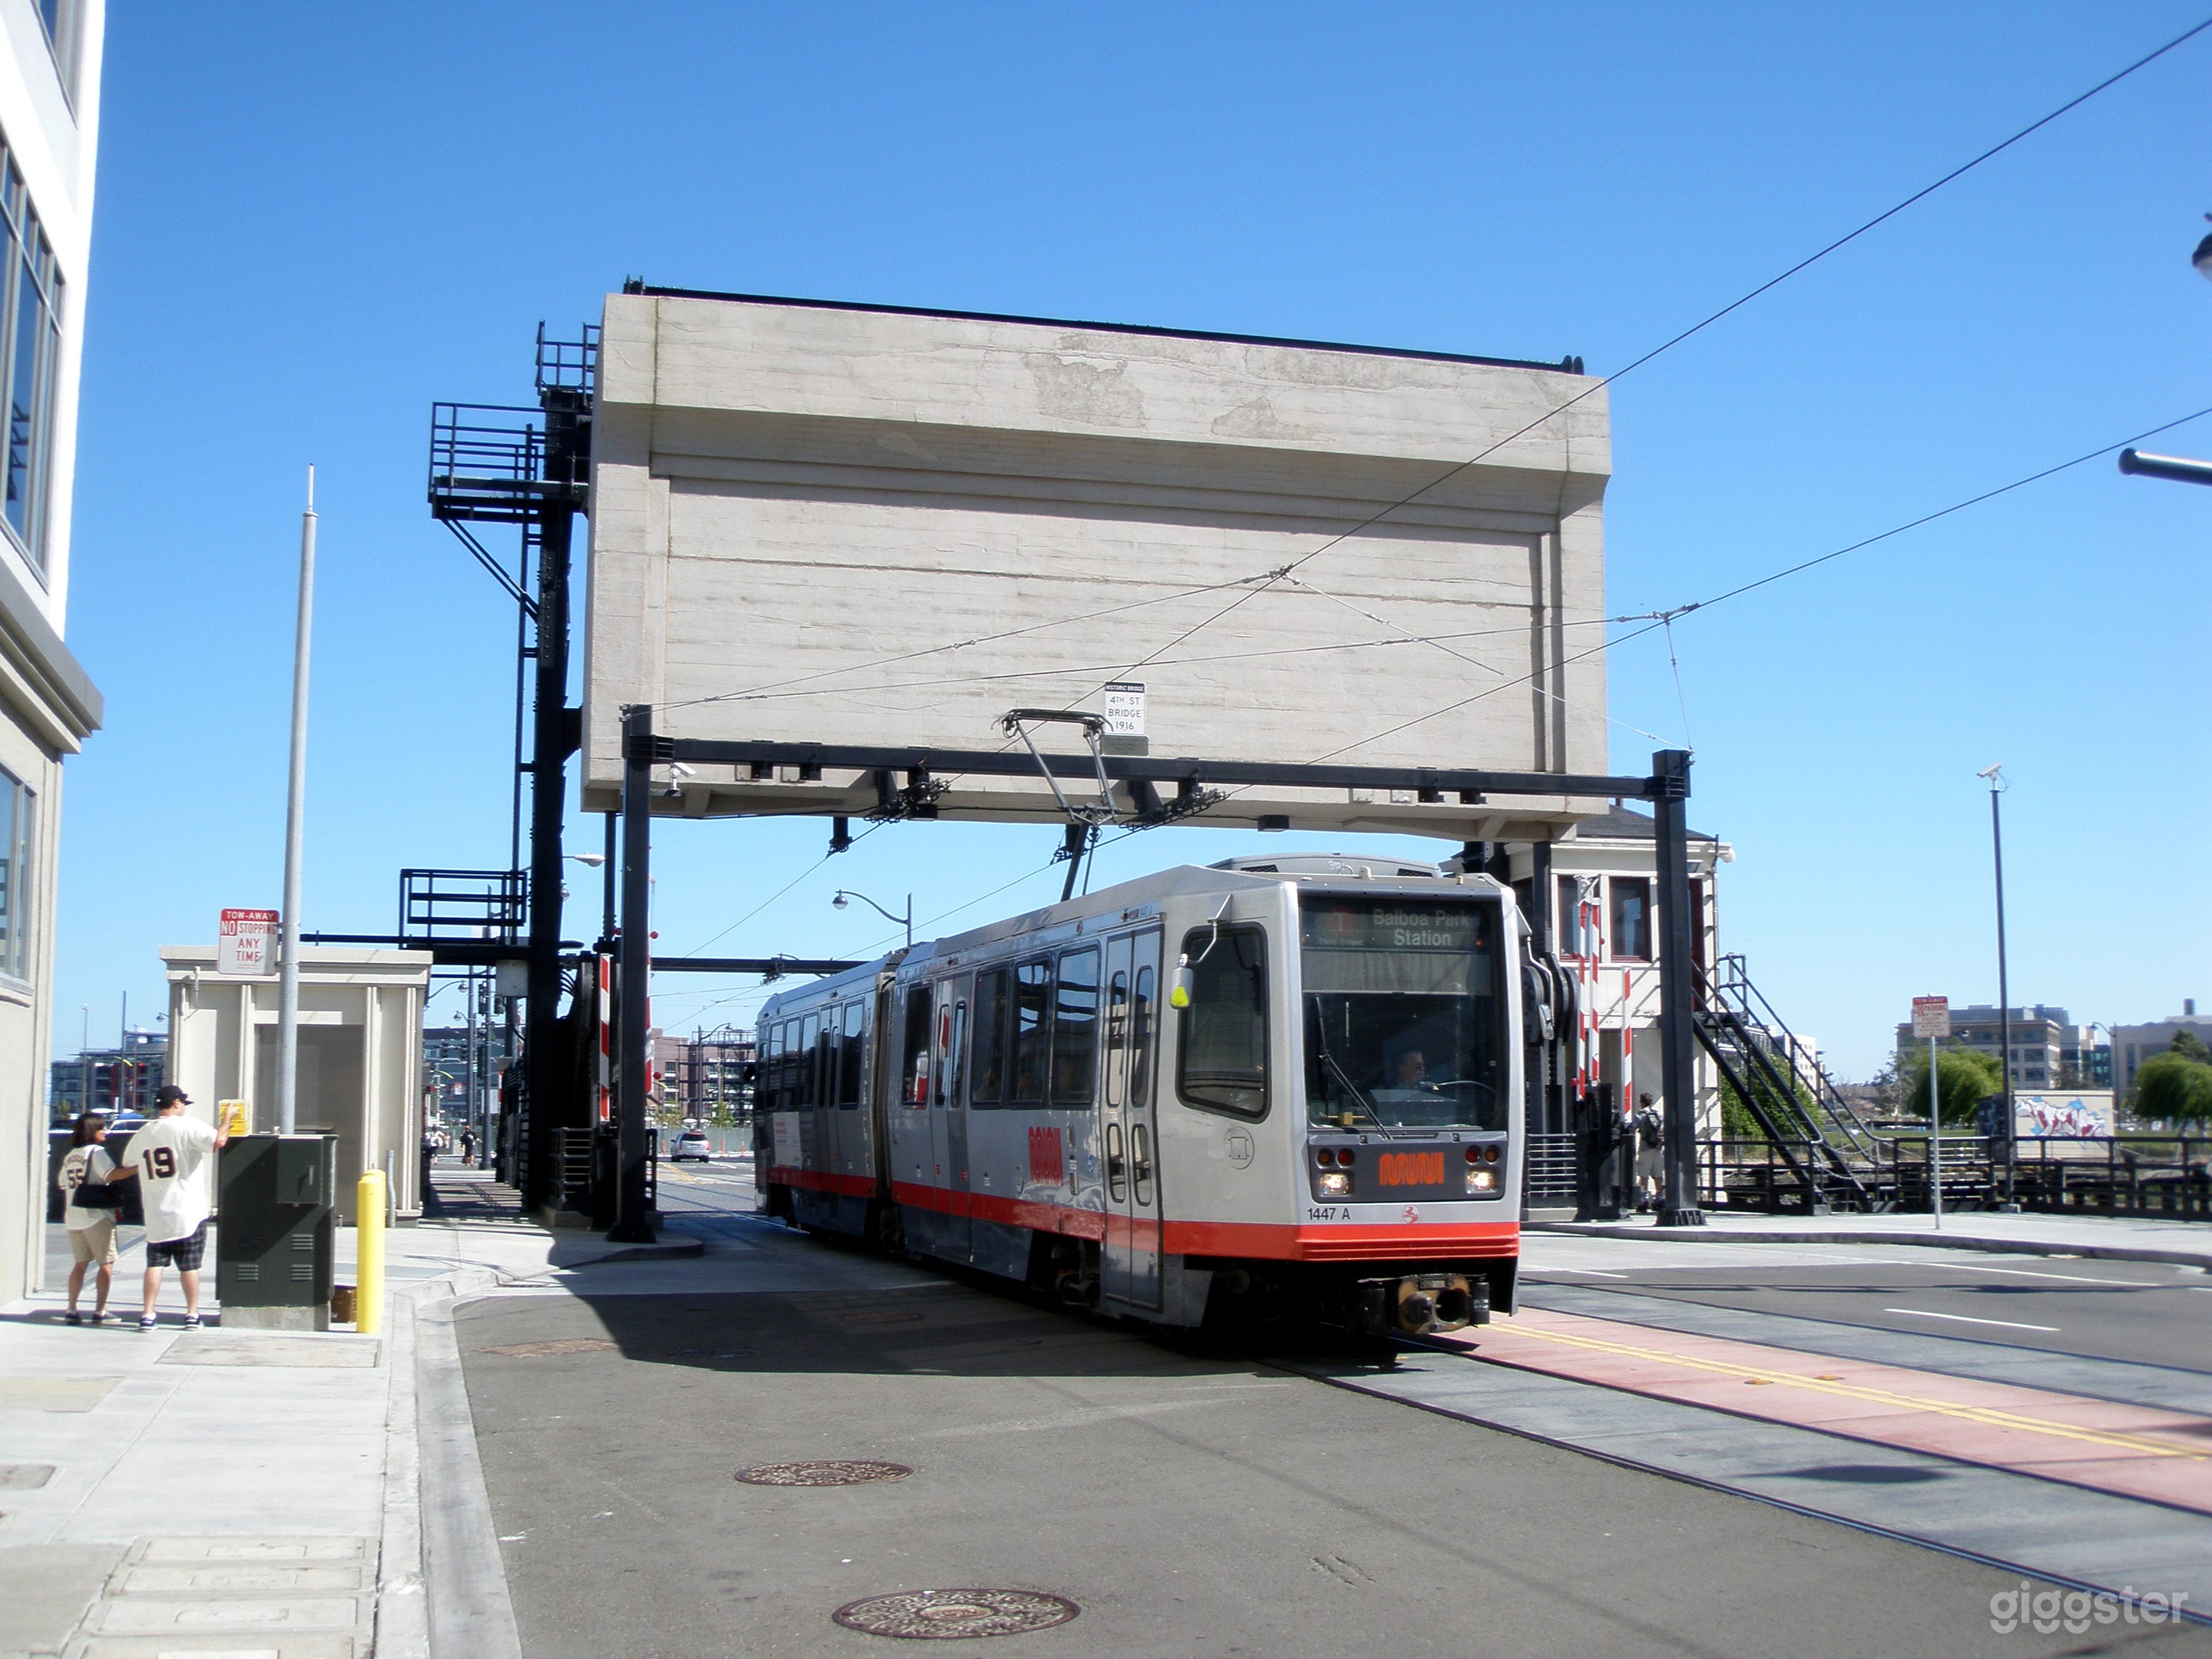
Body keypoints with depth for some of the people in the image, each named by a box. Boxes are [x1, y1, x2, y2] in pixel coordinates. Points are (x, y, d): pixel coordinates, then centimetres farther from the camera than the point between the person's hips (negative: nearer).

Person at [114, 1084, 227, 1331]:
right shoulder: (187, 1126, -9)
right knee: (190, 1265, 4)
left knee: (154, 1264, 8)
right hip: (188, 1213, -4)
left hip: (155, 1215, 4)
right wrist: (228, 1119, -5)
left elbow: (128, 1169, 23)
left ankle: (147, 1315, 4)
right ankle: (192, 1314, 10)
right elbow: (218, 1140, -21)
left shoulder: (141, 1135, 9)